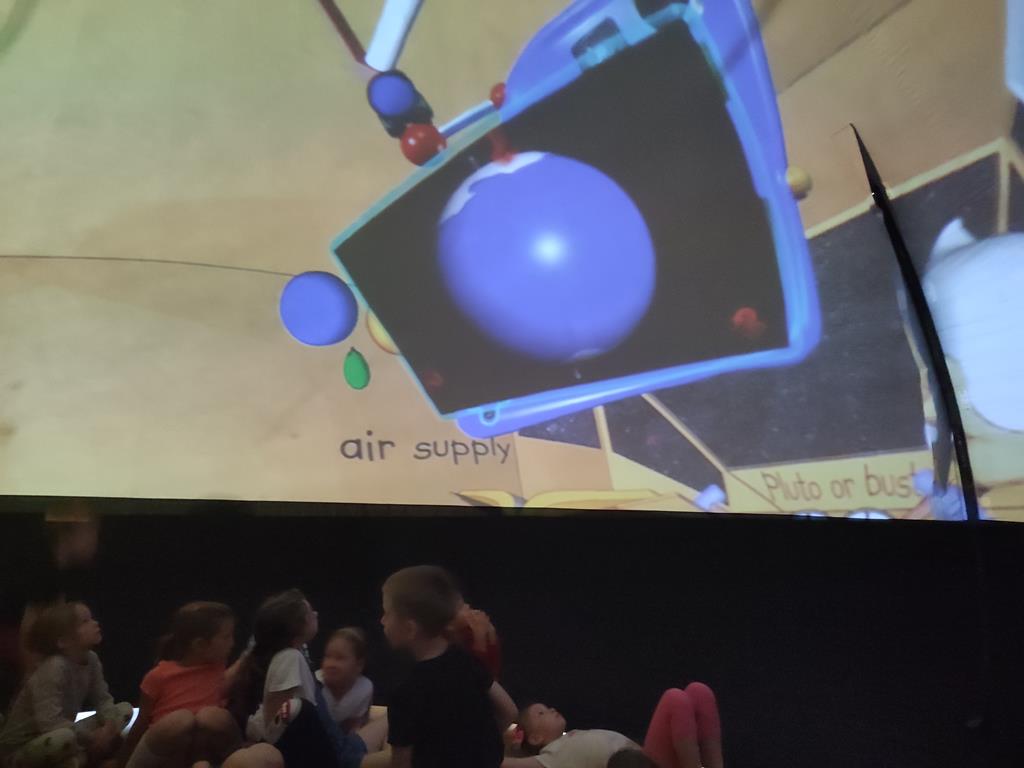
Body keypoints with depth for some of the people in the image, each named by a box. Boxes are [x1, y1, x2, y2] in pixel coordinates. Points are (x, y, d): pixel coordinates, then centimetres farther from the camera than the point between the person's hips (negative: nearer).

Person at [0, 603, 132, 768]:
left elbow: (102, 699, -1)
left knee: (125, 709, 0)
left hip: (59, 737, 8)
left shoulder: (91, 659, -5)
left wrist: (110, 725, -21)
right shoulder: (54, 668, -28)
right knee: (64, 736, -40)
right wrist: (91, 737, -29)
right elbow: (49, 722, -36)